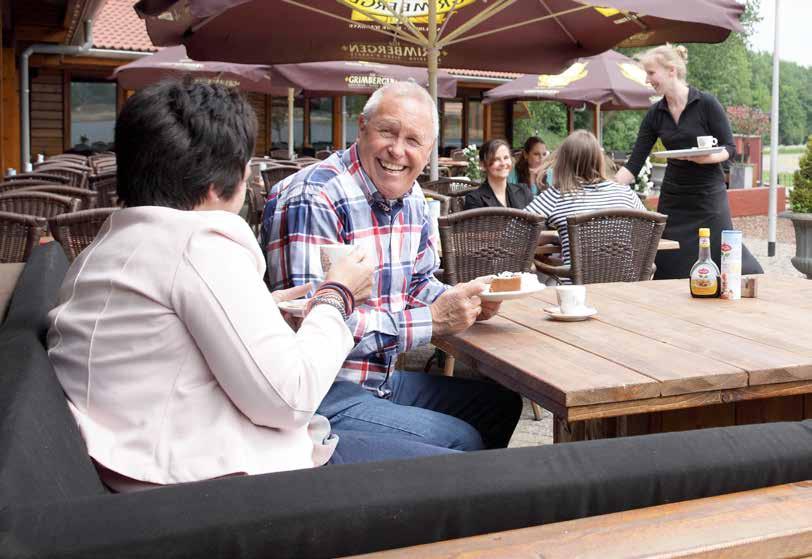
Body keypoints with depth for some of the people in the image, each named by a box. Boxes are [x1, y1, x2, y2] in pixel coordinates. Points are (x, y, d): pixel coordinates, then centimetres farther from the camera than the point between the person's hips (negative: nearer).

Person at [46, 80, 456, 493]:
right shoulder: (199, 242, -16)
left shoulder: (110, 244, 16)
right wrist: (337, 296, -3)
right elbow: (288, 398, -19)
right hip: (221, 475, -10)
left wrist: (261, 308, 16)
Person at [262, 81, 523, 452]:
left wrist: (466, 303, -3)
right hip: (323, 395, -9)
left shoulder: (411, 198, 8)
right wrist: (433, 320, -25)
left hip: (382, 380, 9)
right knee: (460, 442, -19)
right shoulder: (313, 199, -22)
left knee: (501, 402, 15)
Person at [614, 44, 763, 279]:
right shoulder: (655, 114, 3)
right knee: (671, 274, 4)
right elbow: (634, 163, 1)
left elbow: (729, 148, -5)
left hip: (709, 197, -4)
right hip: (673, 199, 4)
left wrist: (707, 157, -26)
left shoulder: (706, 103, -9)